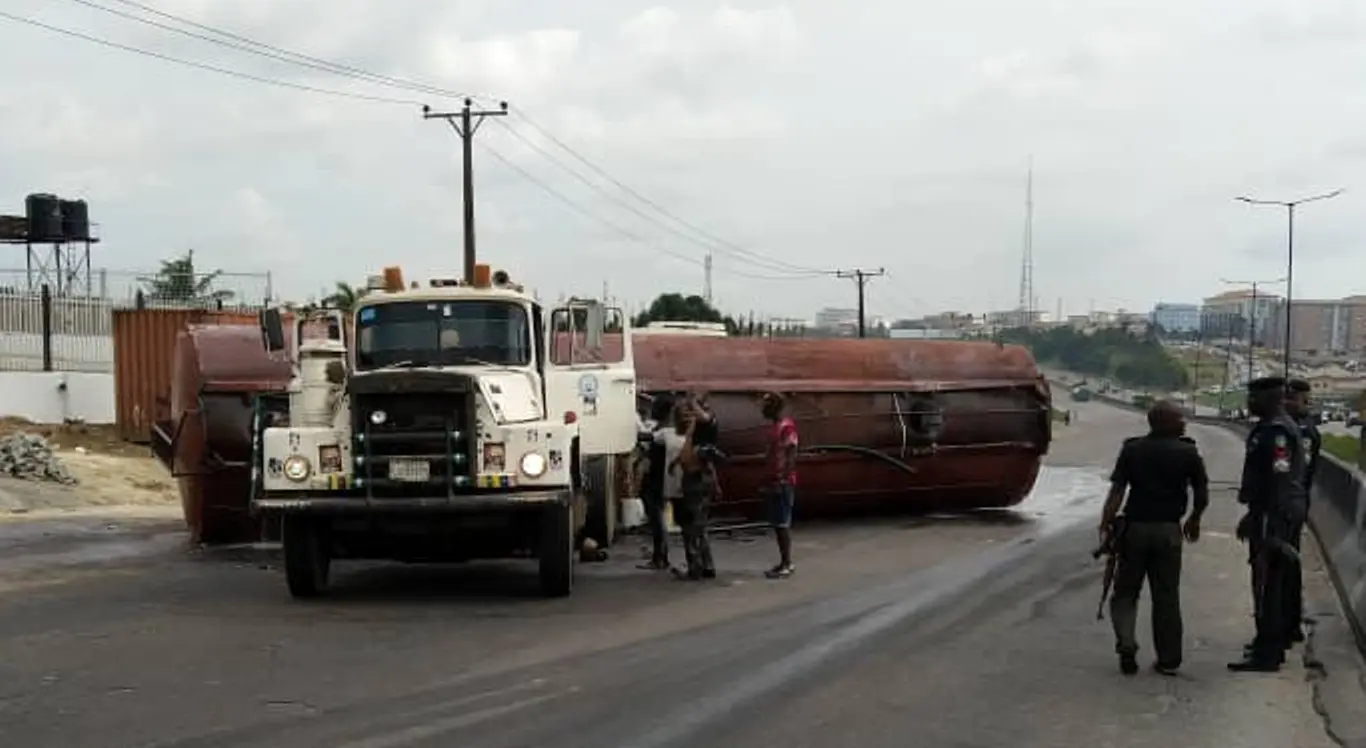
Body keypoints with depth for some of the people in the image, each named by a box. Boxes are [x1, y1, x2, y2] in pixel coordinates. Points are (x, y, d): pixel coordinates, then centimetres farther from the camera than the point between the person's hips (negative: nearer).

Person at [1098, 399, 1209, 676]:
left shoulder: (1132, 449, -3)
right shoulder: (1188, 453, -2)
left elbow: (1116, 492, -9)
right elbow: (1202, 496, 2)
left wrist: (1105, 524, -6)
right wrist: (1194, 521, 20)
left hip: (1135, 528, 0)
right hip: (1169, 530, 0)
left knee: (1125, 591, 11)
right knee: (1167, 596, 9)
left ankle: (1126, 645, -8)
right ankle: (1168, 660, 12)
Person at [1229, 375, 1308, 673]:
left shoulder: (1276, 430, -18)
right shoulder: (1271, 427, 15)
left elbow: (1279, 480, -24)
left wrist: (1270, 529, -24)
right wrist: (1252, 516, 27)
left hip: (1274, 515, -11)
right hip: (1271, 513, 11)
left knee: (1267, 582, -8)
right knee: (1275, 582, 19)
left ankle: (1267, 654, -5)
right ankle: (1274, 642, 30)